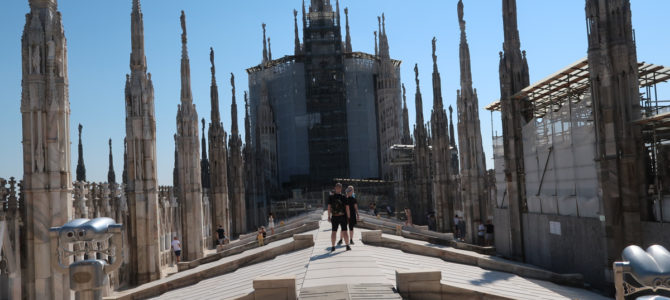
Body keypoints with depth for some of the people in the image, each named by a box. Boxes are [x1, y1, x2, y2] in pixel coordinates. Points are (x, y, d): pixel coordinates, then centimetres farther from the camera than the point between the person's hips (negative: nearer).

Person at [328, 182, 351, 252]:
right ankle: (347, 246, 6)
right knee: (344, 231, 5)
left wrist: (329, 217, 2)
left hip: (334, 217, 1)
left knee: (334, 232, 7)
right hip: (343, 216, -1)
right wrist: (348, 216, 3)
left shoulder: (331, 197, -5)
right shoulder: (344, 197, -8)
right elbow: (347, 208, -7)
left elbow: (329, 207, -5)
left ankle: (333, 247, 5)